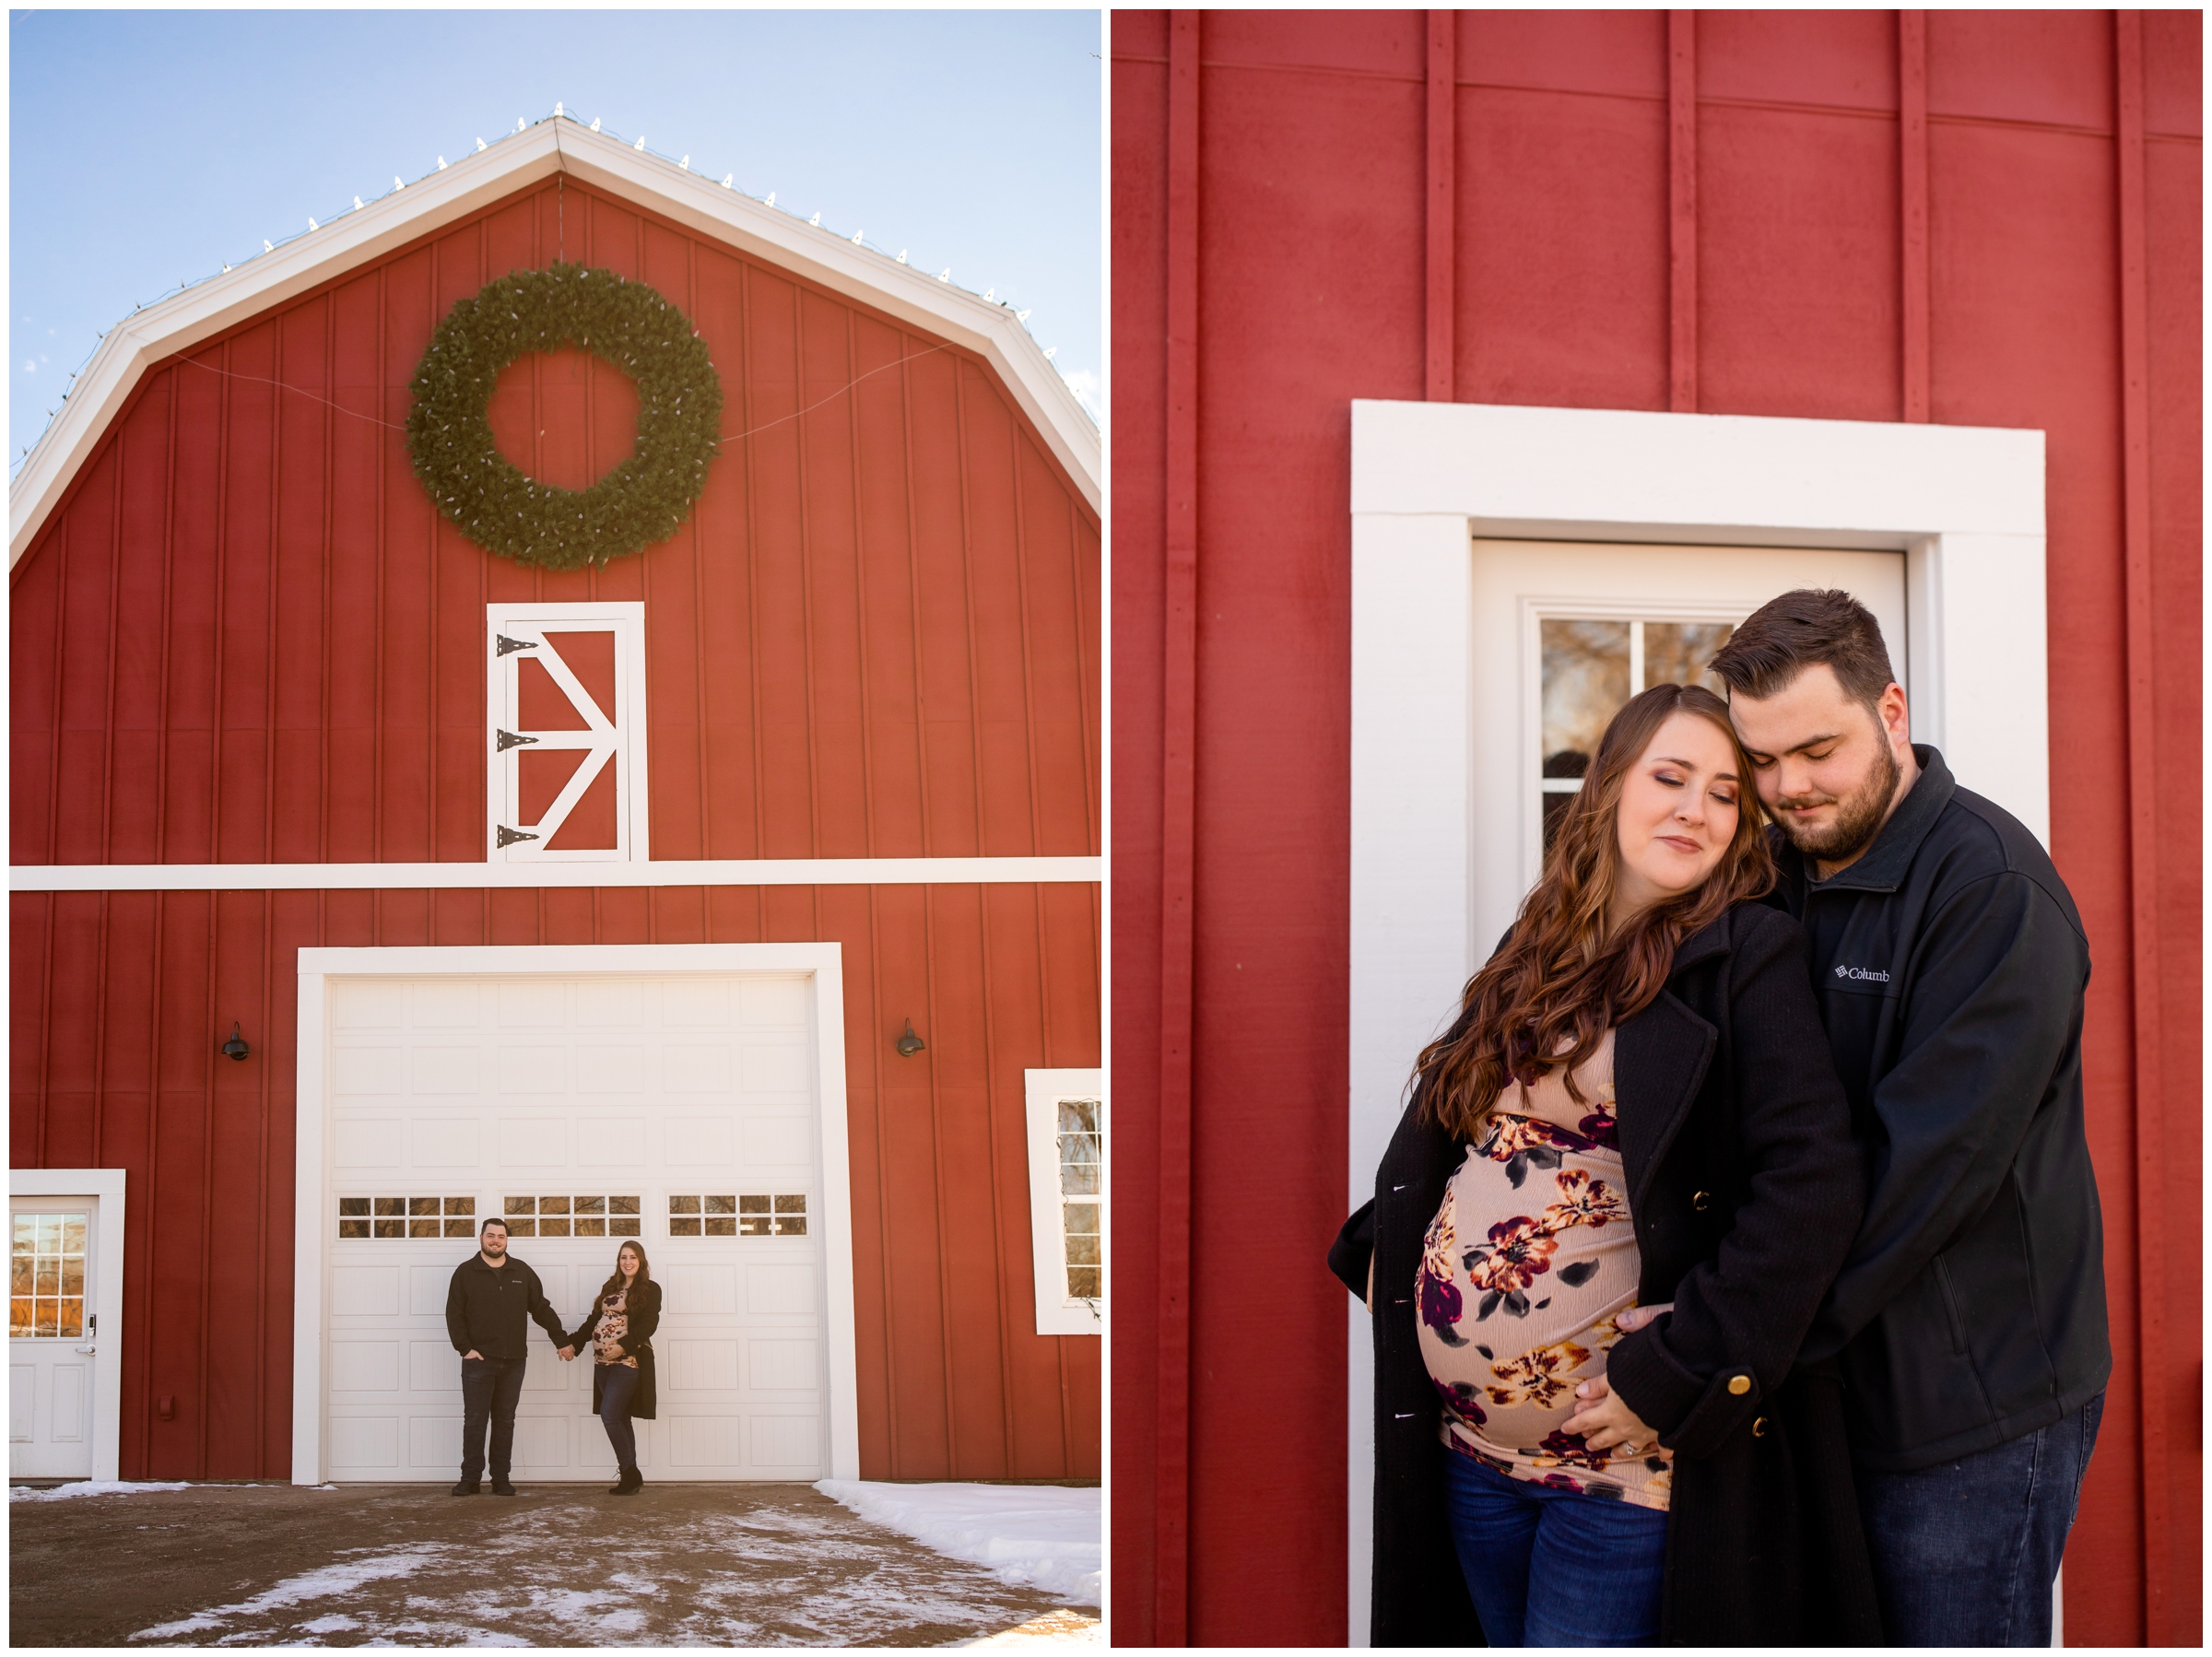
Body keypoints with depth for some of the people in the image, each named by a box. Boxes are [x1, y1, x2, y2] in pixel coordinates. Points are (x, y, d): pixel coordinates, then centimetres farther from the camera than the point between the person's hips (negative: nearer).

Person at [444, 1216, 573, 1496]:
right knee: (474, 1421, -1)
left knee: (505, 1421, 6)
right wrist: (465, 1348, -10)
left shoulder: (522, 1272, 10)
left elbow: (542, 1310, 14)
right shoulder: (465, 1272, 2)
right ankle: (470, 1479, 4)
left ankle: (501, 1479, 10)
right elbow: (454, 1315, 0)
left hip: (513, 1362, 2)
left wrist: (562, 1341, 11)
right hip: (478, 1360, -2)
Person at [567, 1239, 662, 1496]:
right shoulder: (609, 1288, 17)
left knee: (610, 1415, -13)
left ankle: (630, 1473, -3)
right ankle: (631, 1477, 10)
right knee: (620, 1418, 6)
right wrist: (573, 1343, 7)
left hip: (628, 1361, -6)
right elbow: (594, 1320, 19)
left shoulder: (650, 1289, -2)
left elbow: (649, 1324, -13)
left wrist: (624, 1346, -24)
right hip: (604, 1362, 6)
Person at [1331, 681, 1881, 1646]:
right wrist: (1384, 1246, 10)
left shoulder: (1749, 958, -8)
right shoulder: (1535, 951, 11)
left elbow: (1814, 1187, -18)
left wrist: (1678, 1370, -20)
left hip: (1621, 1454, -6)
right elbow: (1439, 1123, 24)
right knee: (1501, 1634, 18)